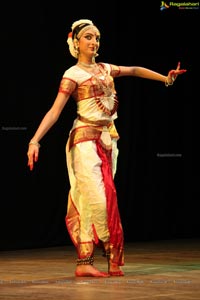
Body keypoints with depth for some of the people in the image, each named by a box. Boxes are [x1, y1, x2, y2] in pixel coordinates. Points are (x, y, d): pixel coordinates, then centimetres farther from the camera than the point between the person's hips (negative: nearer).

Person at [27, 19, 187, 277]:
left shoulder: (105, 69, 14)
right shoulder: (73, 75, -5)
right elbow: (54, 111, -13)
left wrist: (165, 78, 30)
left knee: (104, 198, 3)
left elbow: (135, 71, 31)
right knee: (95, 198, -14)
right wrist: (35, 140, -23)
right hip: (86, 140, -7)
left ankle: (85, 262, 4)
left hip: (108, 140, 7)